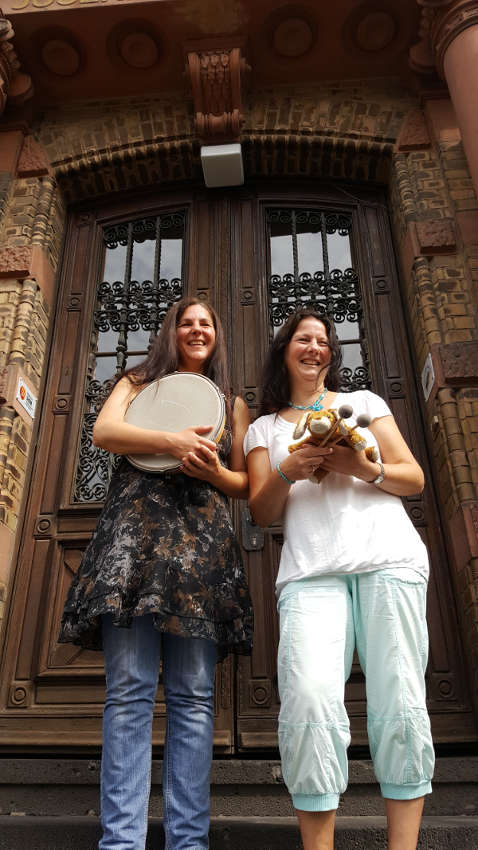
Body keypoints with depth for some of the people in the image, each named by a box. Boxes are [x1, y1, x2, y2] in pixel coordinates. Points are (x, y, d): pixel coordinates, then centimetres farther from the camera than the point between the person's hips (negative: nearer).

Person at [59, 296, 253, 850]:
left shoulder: (232, 404, 25)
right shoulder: (138, 383, 22)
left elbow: (245, 485, 18)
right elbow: (103, 431, 2)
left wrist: (211, 470, -5)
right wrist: (173, 440, -14)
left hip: (202, 538, 2)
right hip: (135, 529, -1)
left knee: (193, 696, -4)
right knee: (129, 689, -8)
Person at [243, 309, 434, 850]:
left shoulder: (362, 403, 20)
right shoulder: (264, 428, 21)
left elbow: (414, 479, 13)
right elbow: (261, 513, 12)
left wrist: (365, 468, -7)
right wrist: (286, 472, -8)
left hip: (389, 557, 1)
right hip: (310, 571, 0)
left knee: (399, 703, -6)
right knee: (309, 698, -20)